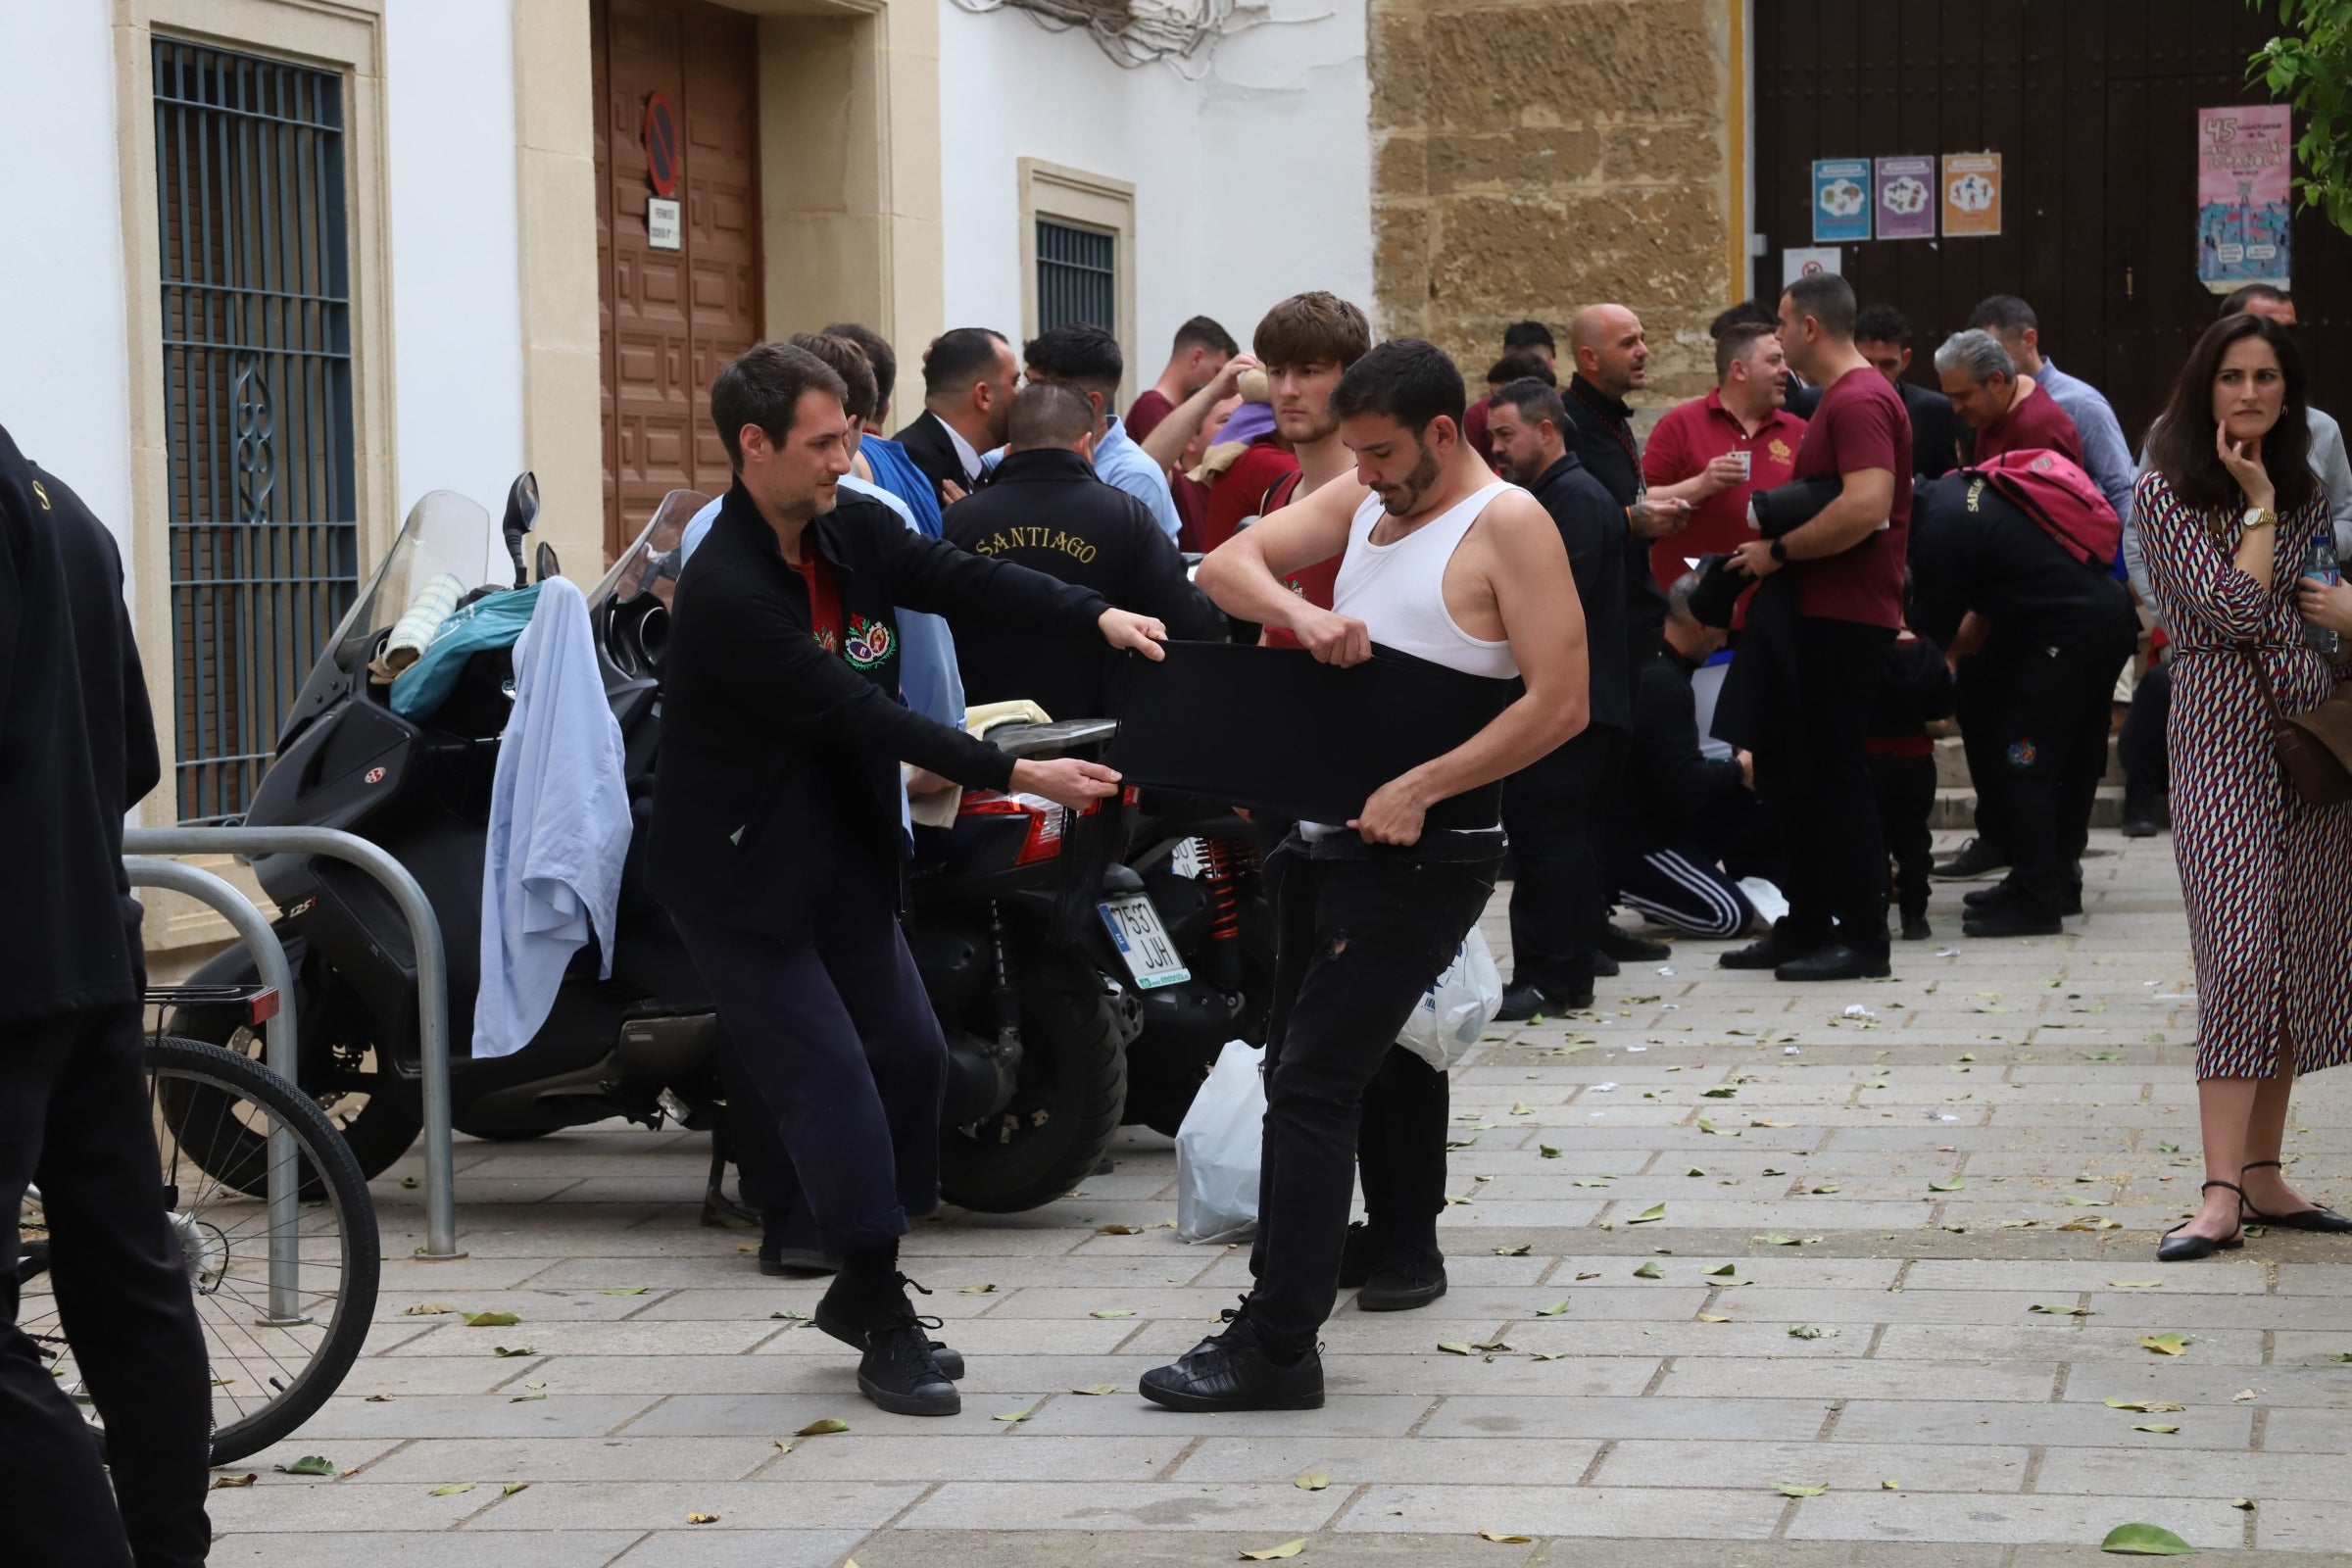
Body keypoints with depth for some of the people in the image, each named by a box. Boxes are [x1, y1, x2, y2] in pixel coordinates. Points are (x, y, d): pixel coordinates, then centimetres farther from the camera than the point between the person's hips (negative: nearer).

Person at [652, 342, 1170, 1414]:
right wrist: (1015, 776, -26)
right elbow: (861, 716, -26)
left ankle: (861, 1288, 24)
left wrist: (1098, 616, -22)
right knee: (830, 1077, -10)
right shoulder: (724, 591, -25)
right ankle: (885, 1325, -1)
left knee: (910, 1054, 8)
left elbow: (958, 578, -5)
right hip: (739, 871, -8)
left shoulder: (849, 533, 1)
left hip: (841, 851, 8)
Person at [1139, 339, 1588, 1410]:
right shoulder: (1360, 508, 13)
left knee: (1311, 1081, -12)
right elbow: (1224, 566, 3)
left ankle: (1276, 1348, -11)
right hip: (1329, 832, 9)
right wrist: (1299, 613, -18)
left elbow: (1559, 702, -17)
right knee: (1296, 1067, 16)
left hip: (1421, 849, -8)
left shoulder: (1507, 526, -9)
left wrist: (1420, 789, -22)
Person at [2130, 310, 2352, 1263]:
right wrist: (2255, 505, -8)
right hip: (2224, 736, -6)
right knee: (2241, 948, -16)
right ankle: (2222, 1192, -19)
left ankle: (2264, 1173, 11)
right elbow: (2234, 611, -13)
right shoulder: (2165, 495, -3)